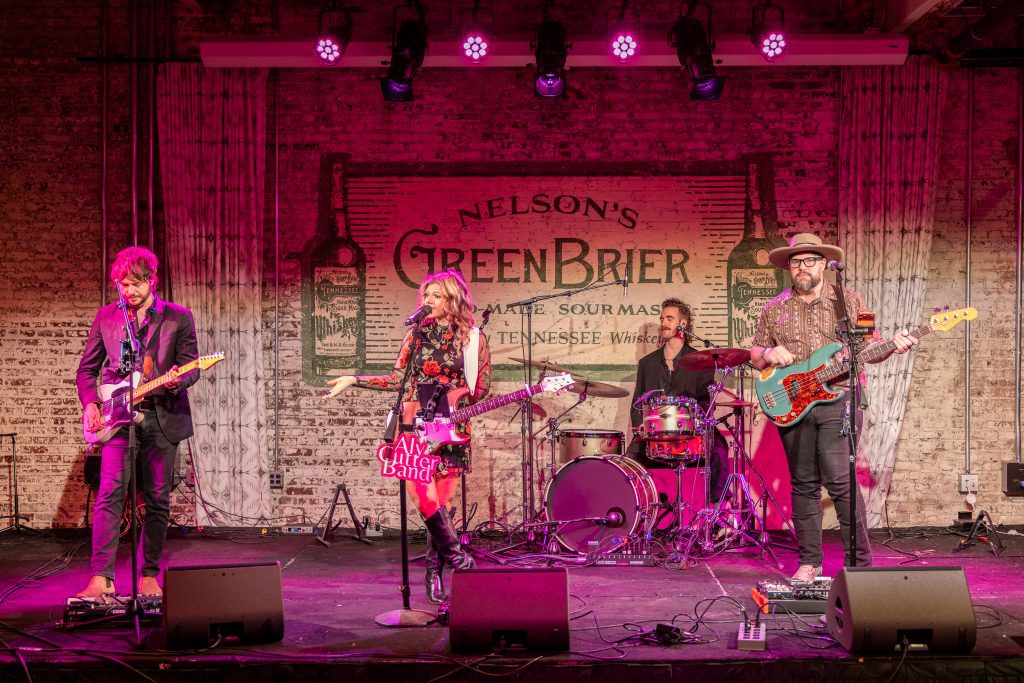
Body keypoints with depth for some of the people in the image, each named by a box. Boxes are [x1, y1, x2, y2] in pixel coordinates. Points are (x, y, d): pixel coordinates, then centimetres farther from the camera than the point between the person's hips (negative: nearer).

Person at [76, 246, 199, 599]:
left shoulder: (179, 317, 6)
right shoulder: (106, 317, 11)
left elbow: (192, 367, 3)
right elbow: (86, 369, 15)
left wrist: (178, 378, -19)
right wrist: (91, 404, 0)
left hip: (163, 415, 0)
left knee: (157, 500, 3)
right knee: (110, 493, -12)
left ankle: (149, 577, 13)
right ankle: (101, 579, -13)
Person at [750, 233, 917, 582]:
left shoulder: (848, 300, 8)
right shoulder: (774, 309, 12)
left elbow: (868, 346, 8)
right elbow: (755, 353, 17)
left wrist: (892, 346, -12)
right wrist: (768, 354, -6)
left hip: (838, 399, -3)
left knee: (840, 481, -13)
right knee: (803, 484, 7)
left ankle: (860, 563, -3)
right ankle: (809, 561, 16)